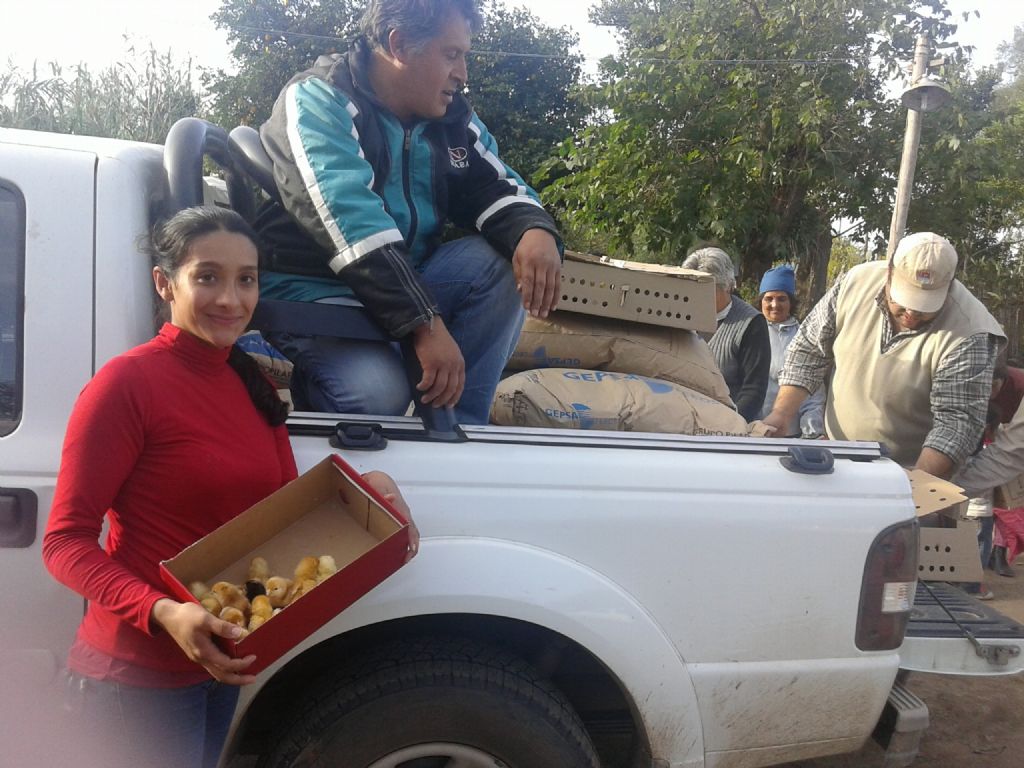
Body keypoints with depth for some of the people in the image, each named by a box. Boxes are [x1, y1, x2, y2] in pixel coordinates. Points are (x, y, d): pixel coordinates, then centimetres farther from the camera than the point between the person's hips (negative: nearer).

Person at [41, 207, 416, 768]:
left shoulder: (252, 384, 4)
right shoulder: (127, 382, -17)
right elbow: (66, 541, -16)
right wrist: (162, 612, -30)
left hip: (223, 663, 7)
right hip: (140, 678, -7)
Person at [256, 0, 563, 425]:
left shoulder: (450, 114, 5)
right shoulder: (318, 101, -15)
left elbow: (494, 187, 5)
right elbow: (352, 223, -28)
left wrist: (535, 230, -21)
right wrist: (426, 323, -37)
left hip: (407, 279, 7)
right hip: (314, 288, -6)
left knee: (507, 262, -17)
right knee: (376, 391, -34)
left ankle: (457, 423, -11)